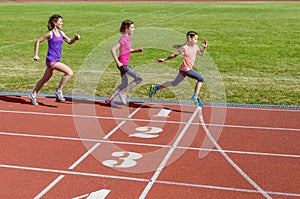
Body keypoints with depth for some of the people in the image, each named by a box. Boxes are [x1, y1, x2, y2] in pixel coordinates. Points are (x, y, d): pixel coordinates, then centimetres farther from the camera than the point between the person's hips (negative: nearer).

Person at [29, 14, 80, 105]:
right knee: (69, 72, -18)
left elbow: (69, 42, 19)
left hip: (56, 61, 8)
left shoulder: (61, 33, 10)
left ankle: (33, 94, 32)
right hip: (51, 60, -8)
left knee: (45, 79, 19)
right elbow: (38, 41, -4)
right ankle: (59, 90, -7)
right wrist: (36, 55, -5)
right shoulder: (50, 34, -11)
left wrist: (75, 38, -2)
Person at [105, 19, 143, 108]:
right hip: (122, 64, -10)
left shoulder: (128, 38, 12)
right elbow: (113, 49, -22)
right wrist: (117, 62, -20)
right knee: (138, 78, -12)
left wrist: (138, 50, 10)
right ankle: (123, 93, -6)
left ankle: (109, 99, 21)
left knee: (124, 84, 16)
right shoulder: (123, 39, -15)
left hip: (124, 64, 10)